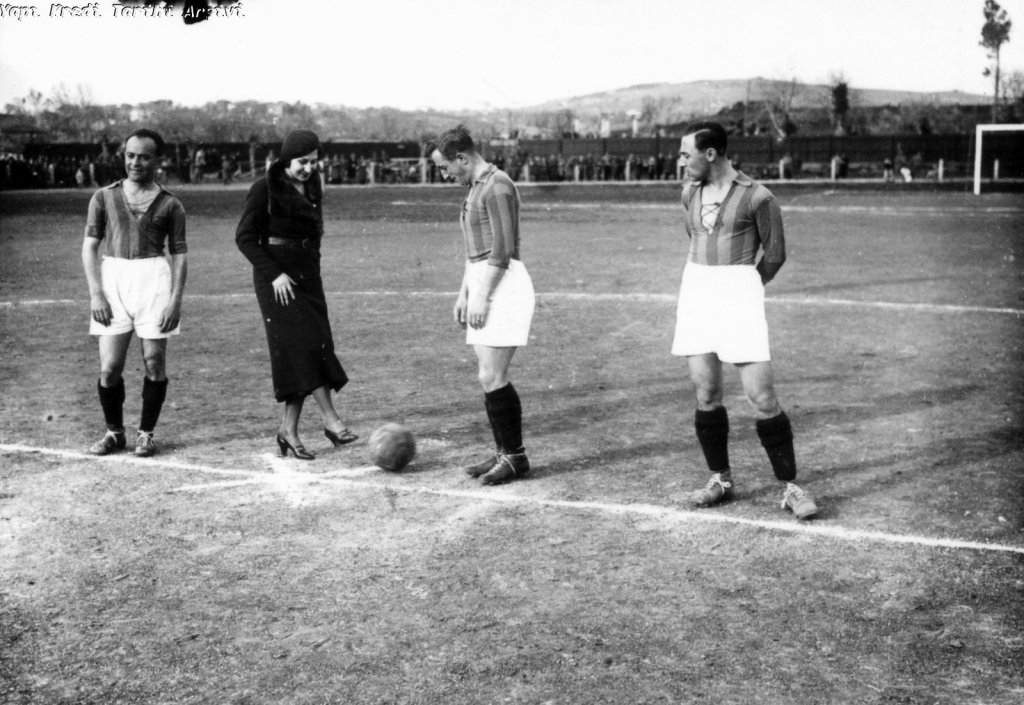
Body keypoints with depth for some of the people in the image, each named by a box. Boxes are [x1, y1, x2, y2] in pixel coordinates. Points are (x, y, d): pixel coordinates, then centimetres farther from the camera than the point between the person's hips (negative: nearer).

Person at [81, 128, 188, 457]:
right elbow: (90, 246, 7)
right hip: (112, 277, 1)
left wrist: (176, 300, -4)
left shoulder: (170, 204, 7)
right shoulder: (105, 197, 9)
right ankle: (114, 432, 17)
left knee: (154, 362, 0)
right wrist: (95, 293, -3)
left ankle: (146, 433, 17)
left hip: (153, 278, -1)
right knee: (109, 367, -3)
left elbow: (179, 254, 6)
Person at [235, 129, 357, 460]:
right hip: (277, 277, -6)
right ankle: (331, 420, -12)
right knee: (303, 344, -13)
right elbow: (245, 237, -10)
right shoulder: (264, 188, -8)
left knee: (303, 353, 1)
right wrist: (273, 274, -17)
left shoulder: (313, 187, 11)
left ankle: (288, 429, 7)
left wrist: (312, 269, 13)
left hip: (308, 275, 6)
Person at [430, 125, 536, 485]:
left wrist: (480, 296, -18)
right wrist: (463, 293, 21)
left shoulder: (496, 186, -12)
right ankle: (503, 453, 16)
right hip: (483, 288, 10)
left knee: (491, 377, -11)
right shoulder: (476, 187, 18)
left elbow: (502, 250, -18)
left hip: (503, 286, -10)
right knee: (490, 377, 9)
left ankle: (516, 456, -1)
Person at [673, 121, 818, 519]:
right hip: (695, 292, 5)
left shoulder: (756, 197, -8)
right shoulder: (689, 192, 10)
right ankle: (721, 480, 18)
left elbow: (775, 254, 1)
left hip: (738, 295, -5)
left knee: (762, 396, -7)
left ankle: (790, 487, 3)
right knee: (706, 393, 5)